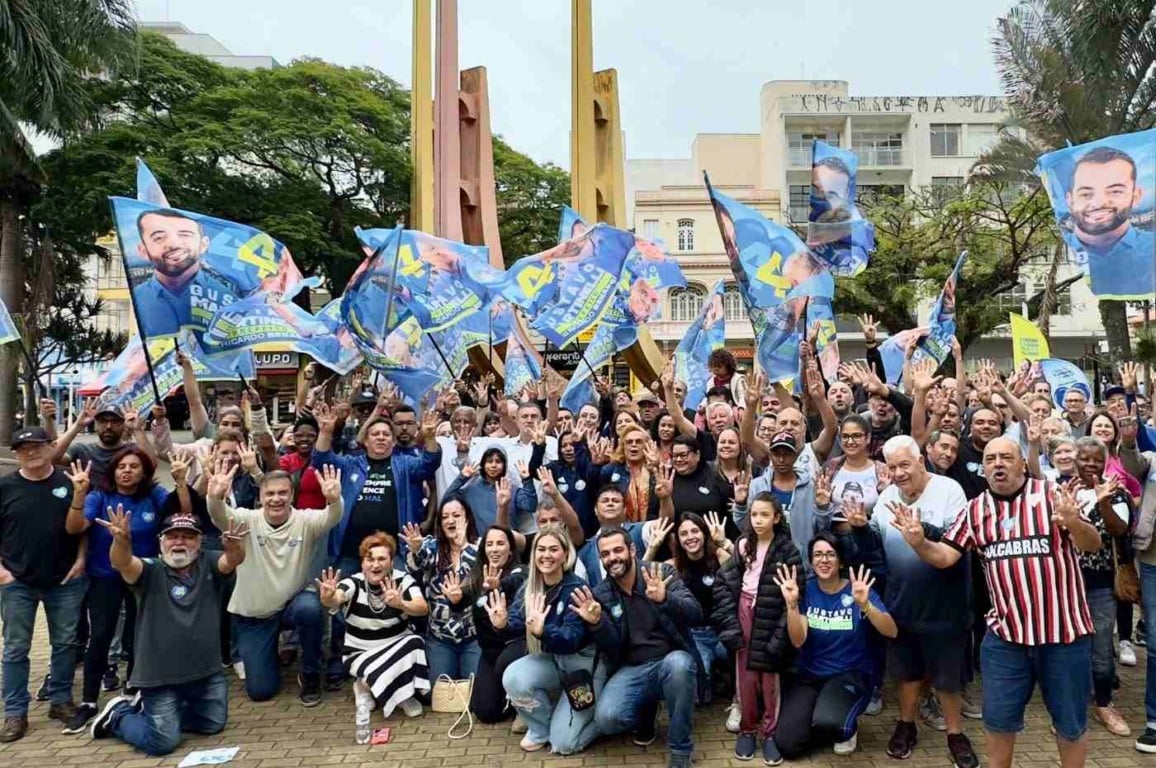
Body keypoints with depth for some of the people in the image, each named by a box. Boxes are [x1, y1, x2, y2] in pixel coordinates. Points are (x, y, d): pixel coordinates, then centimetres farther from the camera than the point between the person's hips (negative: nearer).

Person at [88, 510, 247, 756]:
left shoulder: (209, 564, -3)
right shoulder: (150, 571, -8)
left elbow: (233, 560, -24)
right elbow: (121, 563, -28)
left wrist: (234, 545, -49)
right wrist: (121, 540, -52)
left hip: (207, 672, 4)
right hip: (160, 677, -4)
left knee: (213, 724, 18)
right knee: (163, 742, -2)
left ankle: (152, 710, 37)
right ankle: (118, 715, 26)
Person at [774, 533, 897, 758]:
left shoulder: (858, 589, -9)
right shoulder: (806, 590, -3)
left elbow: (892, 631, -21)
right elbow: (798, 640, -13)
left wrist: (865, 604, -38)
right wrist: (792, 603, -29)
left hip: (851, 674, -2)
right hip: (809, 674, 3)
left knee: (827, 721, -34)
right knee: (787, 745, -13)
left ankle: (847, 729, 3)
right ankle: (820, 724, 18)